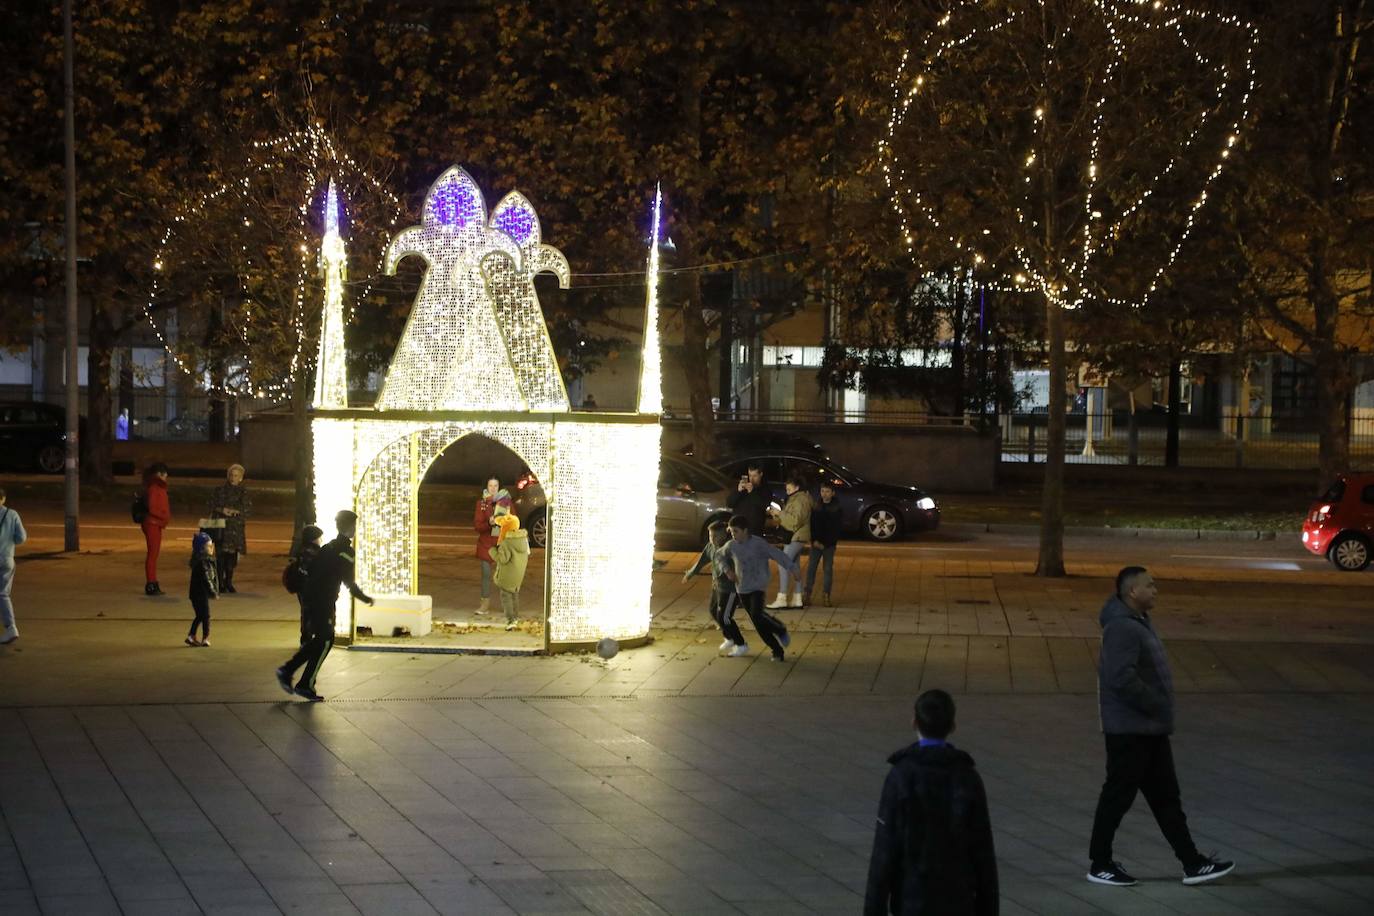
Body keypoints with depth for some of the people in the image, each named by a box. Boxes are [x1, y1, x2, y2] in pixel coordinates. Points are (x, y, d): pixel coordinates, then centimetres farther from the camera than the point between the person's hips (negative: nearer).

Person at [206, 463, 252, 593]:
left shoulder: (243, 492, 8)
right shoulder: (219, 490, 7)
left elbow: (249, 509, 1)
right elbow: (210, 505, 7)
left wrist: (236, 511, -14)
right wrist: (221, 510, -11)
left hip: (236, 528, 1)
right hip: (220, 526, -1)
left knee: (232, 555, -1)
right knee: (221, 554, -8)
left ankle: (228, 582, 12)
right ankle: (220, 583, -4)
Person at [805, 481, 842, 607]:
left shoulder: (836, 508, 1)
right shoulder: (815, 507, 6)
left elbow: (836, 528, -2)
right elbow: (811, 525, 4)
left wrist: (825, 543, -10)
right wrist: (814, 540, -10)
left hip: (829, 544, -1)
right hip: (816, 543, 1)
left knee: (828, 569, -1)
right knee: (811, 567, -3)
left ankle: (826, 597, 3)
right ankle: (806, 595, -2)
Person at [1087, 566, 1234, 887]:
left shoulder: (1138, 622, 14)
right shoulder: (1122, 627, -19)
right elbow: (1123, 678, -28)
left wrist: (1161, 710, 13)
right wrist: (1157, 706, -19)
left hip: (1150, 729, 10)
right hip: (1129, 730, -10)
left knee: (1166, 798, 11)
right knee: (1118, 796, 0)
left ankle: (1192, 863, 14)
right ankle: (1100, 865, 10)